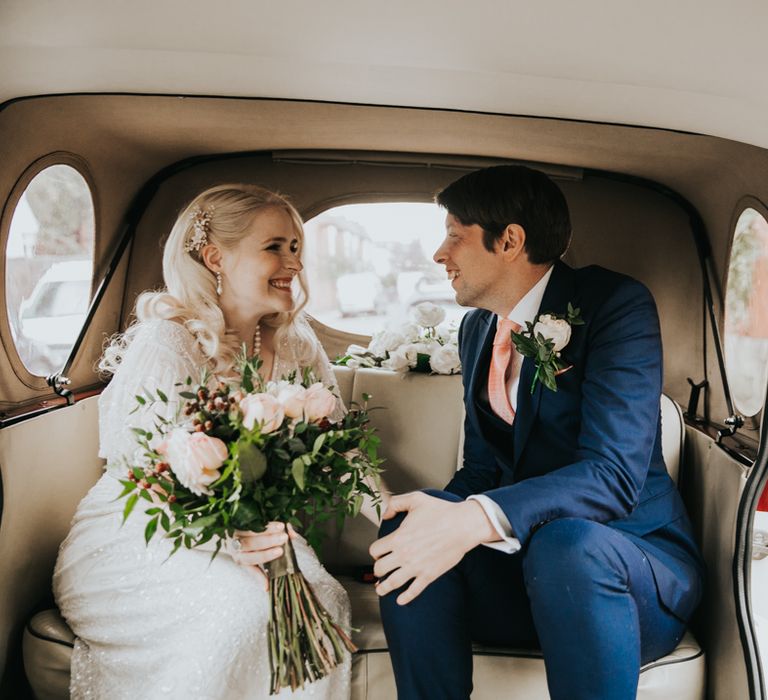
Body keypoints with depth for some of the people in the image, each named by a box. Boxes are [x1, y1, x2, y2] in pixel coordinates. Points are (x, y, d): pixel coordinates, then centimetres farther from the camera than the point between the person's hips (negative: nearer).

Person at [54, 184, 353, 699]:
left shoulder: (295, 342, 1)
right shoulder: (167, 342, -16)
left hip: (249, 534, 5)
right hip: (137, 538, -4)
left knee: (323, 597, -24)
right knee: (243, 605, -31)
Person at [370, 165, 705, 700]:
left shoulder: (615, 304, -13)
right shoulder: (477, 329, 9)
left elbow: (614, 473, -25)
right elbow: (483, 465, 10)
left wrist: (480, 519, -39)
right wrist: (443, 516, -14)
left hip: (630, 563, -5)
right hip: (527, 560, 5)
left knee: (566, 543, -37)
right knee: (405, 533, -20)